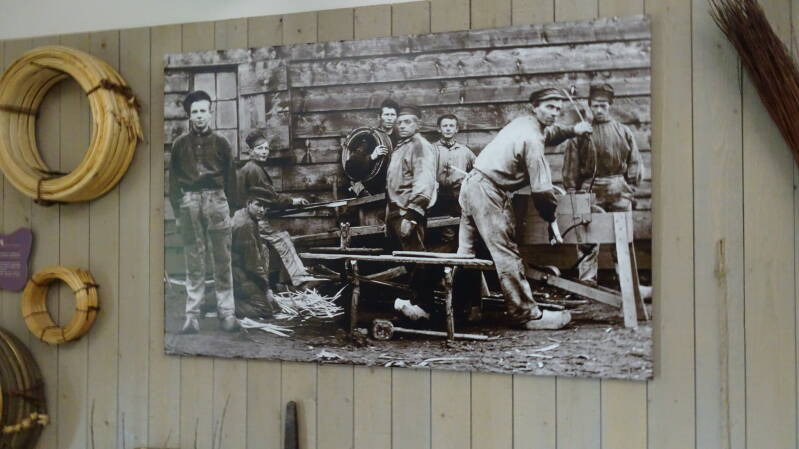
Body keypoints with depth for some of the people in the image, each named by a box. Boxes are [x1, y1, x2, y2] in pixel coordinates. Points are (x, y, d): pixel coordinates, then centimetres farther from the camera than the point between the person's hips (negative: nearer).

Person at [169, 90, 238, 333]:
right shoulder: (180, 144, 10)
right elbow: (173, 180, 9)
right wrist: (177, 211, 2)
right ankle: (192, 315, 4)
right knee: (194, 262, 2)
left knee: (223, 260, 0)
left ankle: (226, 312, 4)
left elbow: (230, 177, 8)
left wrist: (230, 208, 1)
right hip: (189, 201, 0)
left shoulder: (221, 143, 9)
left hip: (217, 200, 0)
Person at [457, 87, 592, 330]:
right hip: (488, 193, -10)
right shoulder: (532, 139, -15)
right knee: (507, 255, -6)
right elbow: (541, 187, -16)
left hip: (471, 183, 10)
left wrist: (573, 130, 20)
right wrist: (552, 220, -5)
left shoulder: (524, 122, 13)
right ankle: (529, 315, -1)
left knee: (468, 253, 14)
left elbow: (549, 132, 37)